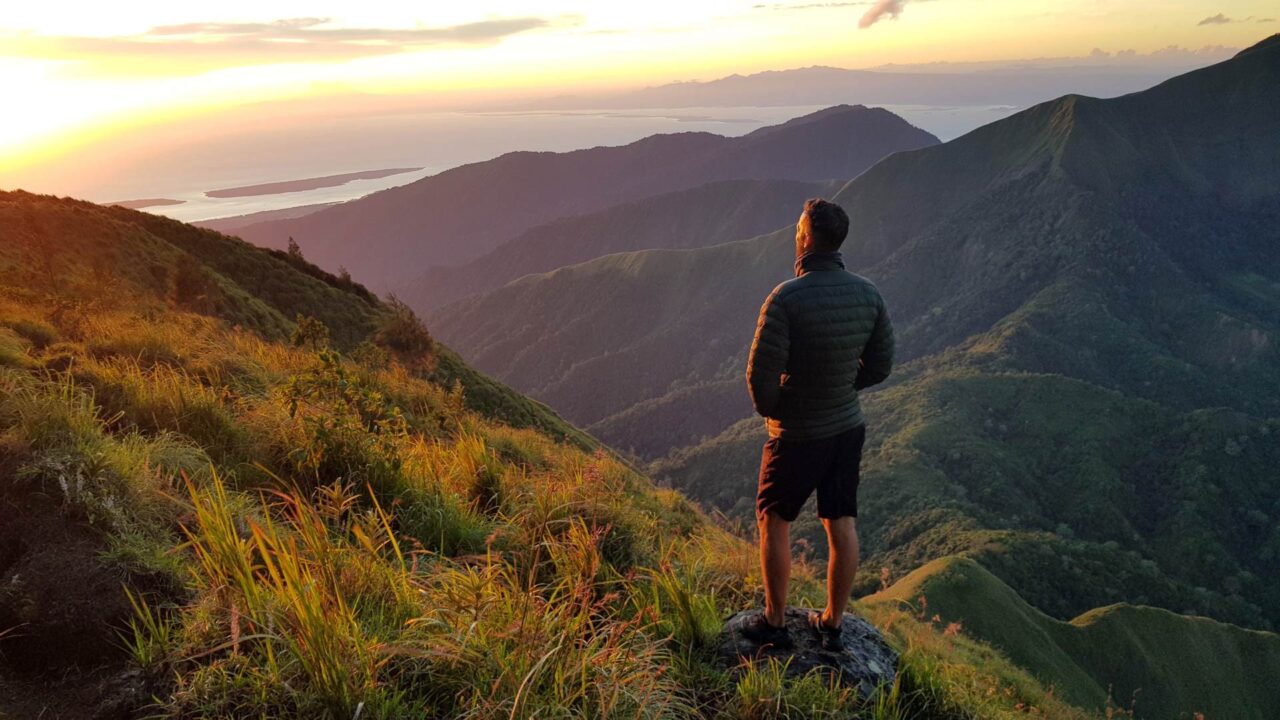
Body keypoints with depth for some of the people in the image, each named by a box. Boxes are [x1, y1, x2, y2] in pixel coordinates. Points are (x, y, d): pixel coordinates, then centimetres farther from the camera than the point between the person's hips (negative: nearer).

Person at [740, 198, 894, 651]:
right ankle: (832, 624, 29)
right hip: (849, 427, 5)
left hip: (797, 435, -5)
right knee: (842, 525, 14)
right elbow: (880, 366, 3)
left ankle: (775, 623, 24)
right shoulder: (868, 294, -5)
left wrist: (769, 409, -2)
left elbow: (761, 372, -22)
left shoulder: (786, 298, -23)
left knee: (774, 521, 14)